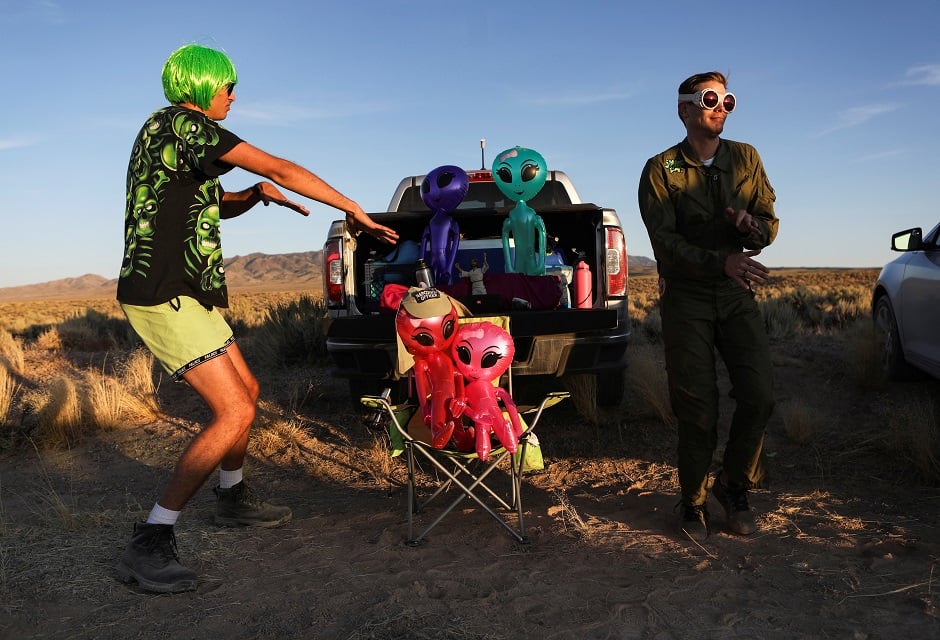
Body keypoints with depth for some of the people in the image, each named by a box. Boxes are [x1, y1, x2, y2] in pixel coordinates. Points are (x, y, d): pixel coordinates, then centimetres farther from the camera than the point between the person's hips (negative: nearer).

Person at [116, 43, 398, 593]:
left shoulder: (170, 130, 20)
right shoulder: (184, 123, -12)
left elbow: (217, 205, 27)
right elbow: (281, 169, -15)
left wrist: (255, 193, 5)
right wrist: (354, 210, -9)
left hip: (187, 293, 11)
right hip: (165, 298, -11)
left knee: (246, 391, 17)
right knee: (235, 413, -15)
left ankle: (233, 496, 35)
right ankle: (150, 543, -9)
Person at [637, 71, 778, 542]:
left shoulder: (746, 159, 10)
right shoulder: (660, 170, -2)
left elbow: (770, 224, 9)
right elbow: (665, 243, -12)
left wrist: (750, 224, -16)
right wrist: (721, 261, -25)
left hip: (736, 295, 3)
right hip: (686, 297, -3)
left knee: (759, 396, -9)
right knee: (698, 410, -2)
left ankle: (734, 486, 16)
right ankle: (693, 503, 18)